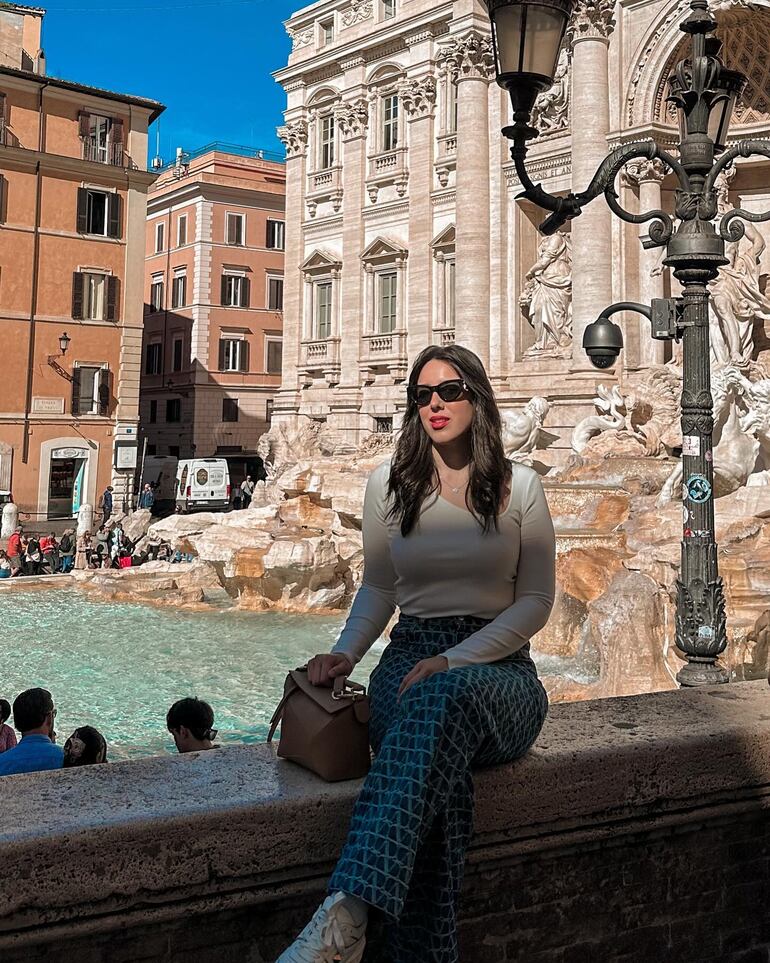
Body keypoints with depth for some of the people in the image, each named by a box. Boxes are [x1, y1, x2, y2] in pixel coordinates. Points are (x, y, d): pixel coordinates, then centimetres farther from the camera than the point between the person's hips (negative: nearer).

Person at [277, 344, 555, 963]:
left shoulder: (519, 487, 5)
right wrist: (345, 651, -4)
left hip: (498, 668, -1)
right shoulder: (389, 483, 11)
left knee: (445, 695, -42)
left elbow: (536, 601, 0)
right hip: (409, 659, 2)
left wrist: (453, 661, -15)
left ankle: (348, 912, -54)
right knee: (440, 768, -38)